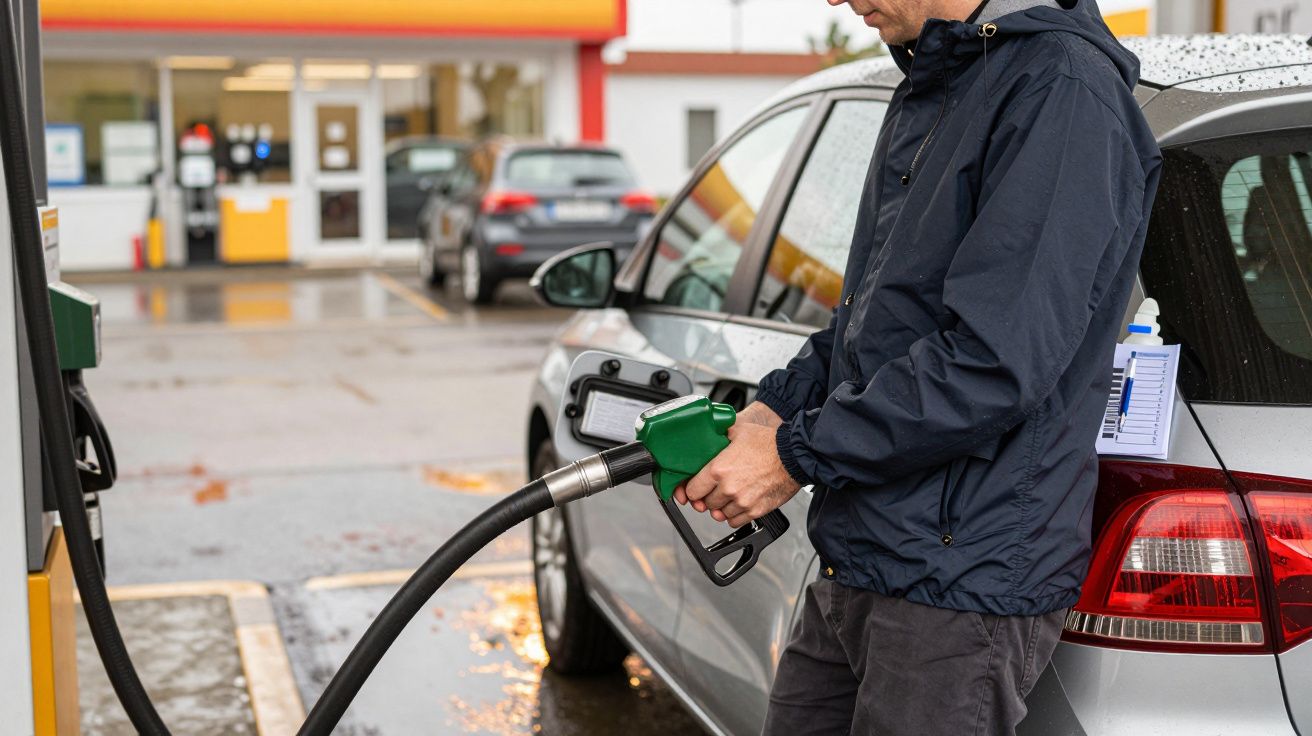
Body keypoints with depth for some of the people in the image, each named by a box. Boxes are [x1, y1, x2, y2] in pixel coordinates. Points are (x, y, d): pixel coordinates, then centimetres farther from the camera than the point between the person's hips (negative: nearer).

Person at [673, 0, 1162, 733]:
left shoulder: (1061, 89, -16)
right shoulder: (929, 88, 14)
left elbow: (995, 362, -24)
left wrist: (800, 455, -15)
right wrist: (776, 408, 7)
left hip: (962, 586, -9)